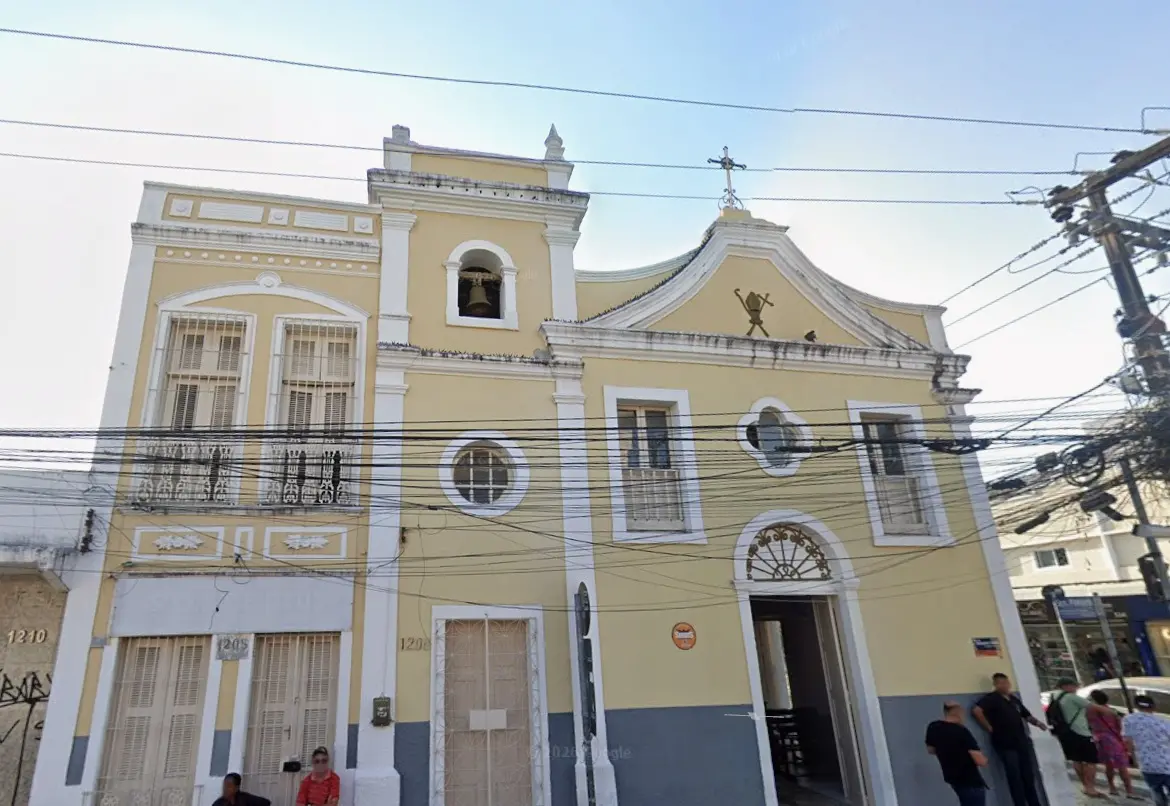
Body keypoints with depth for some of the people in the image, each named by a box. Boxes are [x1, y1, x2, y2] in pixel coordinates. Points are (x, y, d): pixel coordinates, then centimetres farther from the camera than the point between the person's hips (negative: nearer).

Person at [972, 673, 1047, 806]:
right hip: (1005, 744, -7)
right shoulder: (991, 698, -11)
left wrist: (1037, 723, 3)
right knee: (1015, 778, -3)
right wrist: (990, 728, -17)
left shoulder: (1014, 699, 14)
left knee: (1029, 776, 13)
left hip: (1022, 742, 7)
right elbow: (976, 710, -23)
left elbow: (1026, 715, 23)